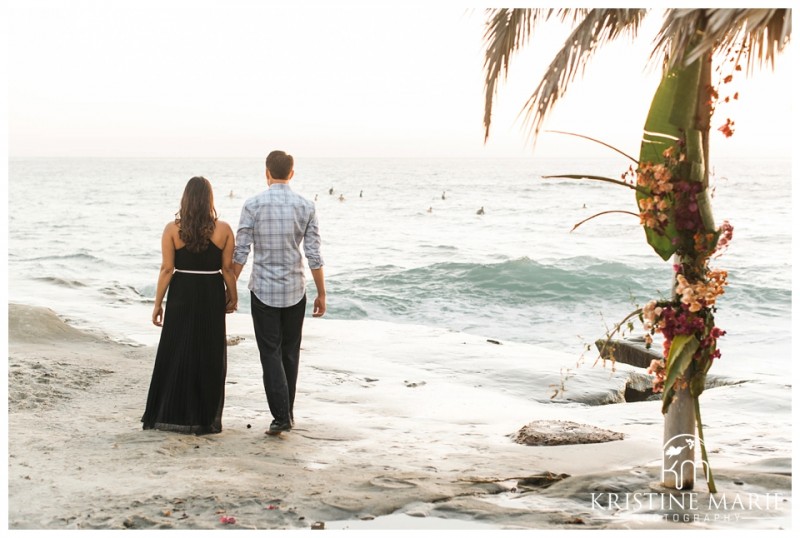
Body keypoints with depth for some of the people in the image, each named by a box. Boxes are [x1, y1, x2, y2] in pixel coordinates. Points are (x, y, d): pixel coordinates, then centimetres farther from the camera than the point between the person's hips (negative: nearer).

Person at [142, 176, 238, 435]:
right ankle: (204, 418, 13)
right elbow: (227, 268, -2)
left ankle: (171, 415, 15)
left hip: (181, 296, 0)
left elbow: (167, 269, -7)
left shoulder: (172, 229, -6)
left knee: (175, 354, 10)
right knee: (208, 356, 8)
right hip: (211, 296, 0)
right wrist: (233, 297, 12)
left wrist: (158, 304, -1)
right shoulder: (223, 229, -4)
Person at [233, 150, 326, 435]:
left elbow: (240, 252, -7)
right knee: (290, 353, 14)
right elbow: (314, 256, -2)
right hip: (295, 291, 2)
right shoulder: (306, 206, -2)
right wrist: (321, 293, 6)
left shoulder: (253, 205, -7)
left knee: (271, 354, 1)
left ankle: (281, 416, -8)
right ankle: (288, 413, 20)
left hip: (263, 291, -2)